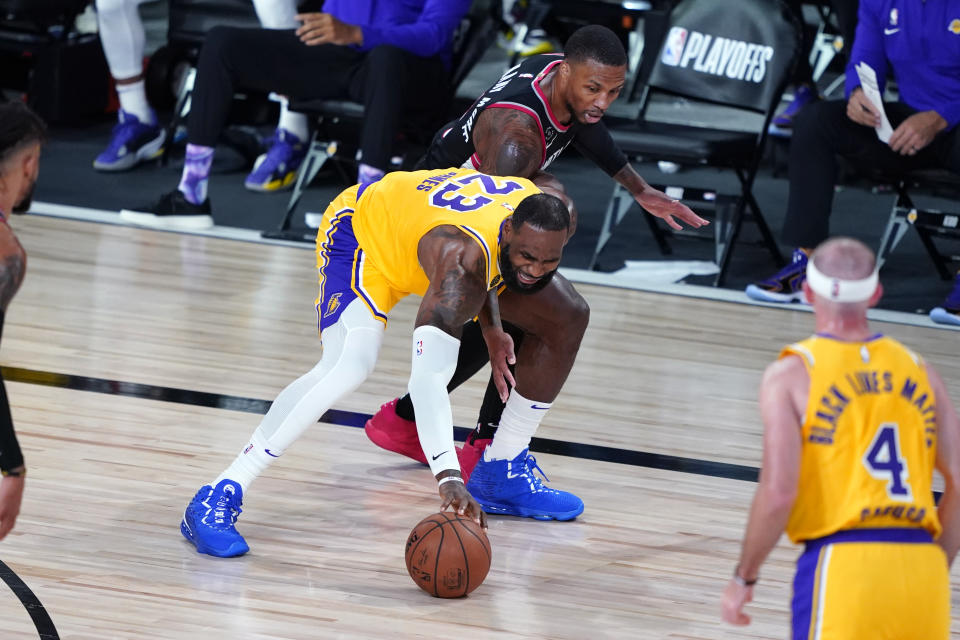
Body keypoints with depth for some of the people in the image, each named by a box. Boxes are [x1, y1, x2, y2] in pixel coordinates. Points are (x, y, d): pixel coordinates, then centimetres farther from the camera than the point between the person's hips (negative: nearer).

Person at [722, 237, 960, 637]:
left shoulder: (792, 374, 1)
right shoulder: (918, 371, 13)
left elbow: (778, 494, -8)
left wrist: (743, 578, 4)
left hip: (842, 565, -4)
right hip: (922, 564, 4)